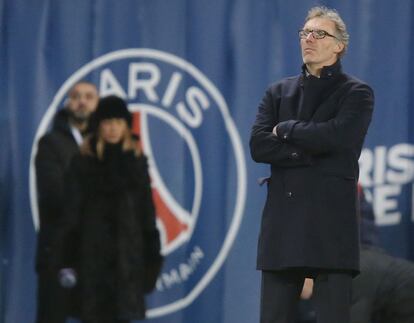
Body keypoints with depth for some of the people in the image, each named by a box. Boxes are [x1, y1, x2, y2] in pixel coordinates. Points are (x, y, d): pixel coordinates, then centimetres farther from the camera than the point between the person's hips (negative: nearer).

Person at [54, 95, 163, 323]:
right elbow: (71, 211, -2)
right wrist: (66, 261, -8)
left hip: (127, 255, 2)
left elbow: (146, 210, 8)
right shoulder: (83, 163, 0)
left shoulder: (136, 161, 6)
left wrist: (151, 259, 3)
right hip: (92, 253, -2)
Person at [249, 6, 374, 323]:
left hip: (331, 220, -4)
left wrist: (286, 130, -2)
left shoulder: (356, 93, 5)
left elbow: (338, 136, -15)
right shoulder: (278, 92, 16)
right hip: (283, 221, 4)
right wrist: (311, 150, -8)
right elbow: (258, 146, 2)